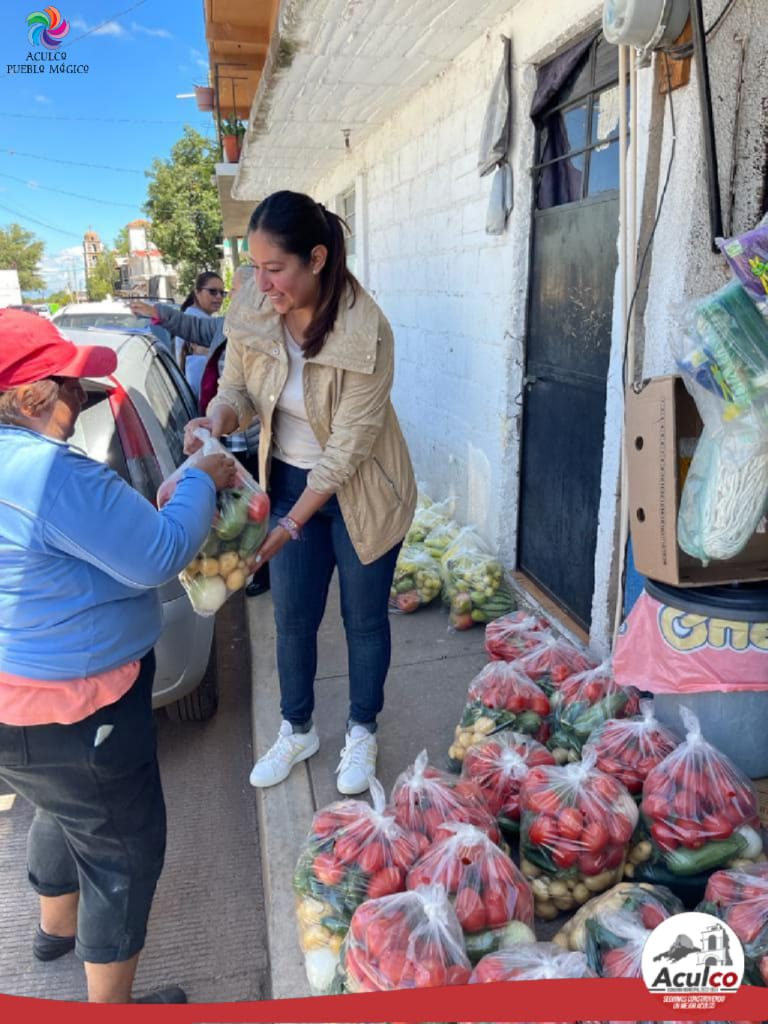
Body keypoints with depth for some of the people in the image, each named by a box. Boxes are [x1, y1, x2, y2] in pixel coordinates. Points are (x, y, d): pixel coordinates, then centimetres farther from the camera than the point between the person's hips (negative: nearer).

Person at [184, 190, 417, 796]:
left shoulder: (366, 332, -27)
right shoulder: (251, 310, -12)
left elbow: (348, 447, -25)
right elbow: (237, 389, 0)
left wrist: (288, 527, -25)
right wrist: (217, 421, -24)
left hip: (360, 491, -4)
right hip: (290, 480, 5)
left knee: (364, 618, 12)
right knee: (293, 619, 15)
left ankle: (362, 732, 37)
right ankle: (297, 730, 39)